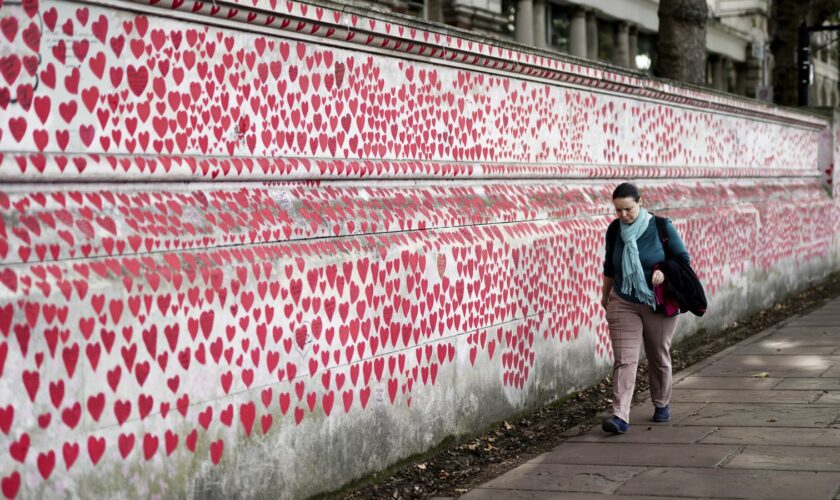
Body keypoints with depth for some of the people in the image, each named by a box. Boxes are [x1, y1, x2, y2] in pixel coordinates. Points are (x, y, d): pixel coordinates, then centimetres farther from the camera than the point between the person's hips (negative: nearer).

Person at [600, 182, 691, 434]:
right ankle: (620, 416, -17)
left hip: (659, 304, -1)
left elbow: (683, 259, -3)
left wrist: (664, 271, -22)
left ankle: (662, 404, 34)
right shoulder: (614, 230, -2)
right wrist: (605, 294, 23)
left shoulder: (661, 227, -10)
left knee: (659, 357, 12)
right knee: (624, 359, -10)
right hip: (623, 304, 1)